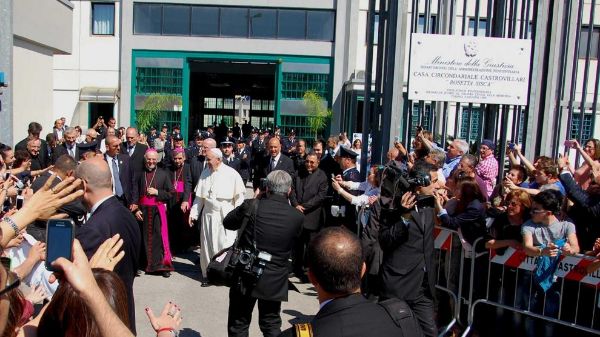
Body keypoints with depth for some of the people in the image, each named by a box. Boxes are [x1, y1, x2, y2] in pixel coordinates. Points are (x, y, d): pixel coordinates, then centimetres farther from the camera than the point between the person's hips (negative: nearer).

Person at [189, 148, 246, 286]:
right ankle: (208, 274, 21)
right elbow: (199, 196, 13)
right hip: (208, 214, 4)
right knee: (207, 245, 9)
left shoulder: (232, 174, -6)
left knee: (225, 245, -3)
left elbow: (239, 196, -2)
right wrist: (193, 213, 8)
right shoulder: (205, 174, 8)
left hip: (225, 215, -4)